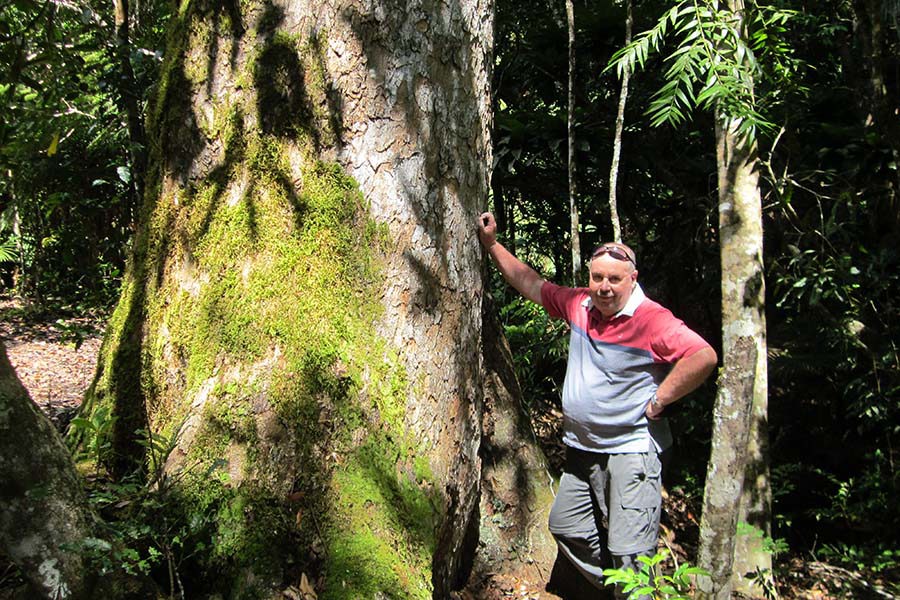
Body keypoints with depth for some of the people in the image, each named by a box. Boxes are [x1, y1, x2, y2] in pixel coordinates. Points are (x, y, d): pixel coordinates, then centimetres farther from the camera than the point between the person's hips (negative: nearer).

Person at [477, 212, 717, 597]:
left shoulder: (652, 320, -18)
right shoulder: (579, 304, 2)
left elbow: (703, 356, -28)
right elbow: (529, 283, 15)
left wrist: (657, 403, -20)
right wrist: (491, 244, 16)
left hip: (631, 450, -8)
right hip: (581, 449, 8)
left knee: (627, 552, -7)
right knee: (566, 529, 18)